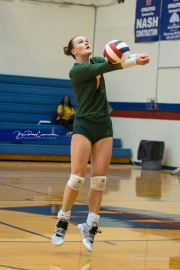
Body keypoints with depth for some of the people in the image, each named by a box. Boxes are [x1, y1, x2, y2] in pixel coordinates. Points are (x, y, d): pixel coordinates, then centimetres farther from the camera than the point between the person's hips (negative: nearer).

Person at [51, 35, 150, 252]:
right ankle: (62, 222, 5)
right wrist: (134, 61, -34)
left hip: (104, 126, 6)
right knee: (78, 176, -12)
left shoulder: (96, 60, 9)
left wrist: (135, 57, -31)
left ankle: (90, 228, 8)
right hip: (83, 126, -6)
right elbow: (106, 68, -23)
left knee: (99, 179, 1)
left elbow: (115, 62, -10)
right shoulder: (76, 71, -10)